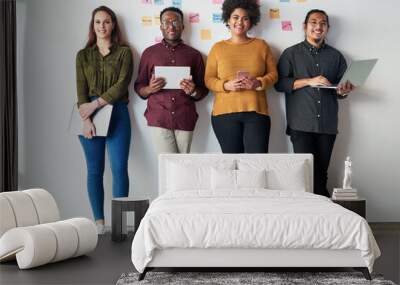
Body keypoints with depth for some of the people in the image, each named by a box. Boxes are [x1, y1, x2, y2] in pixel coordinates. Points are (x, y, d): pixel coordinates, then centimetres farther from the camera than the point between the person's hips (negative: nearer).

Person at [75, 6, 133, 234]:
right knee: (95, 170, 3)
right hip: (90, 115, 2)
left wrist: (96, 103, -14)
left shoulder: (124, 52, 6)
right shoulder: (83, 55, 12)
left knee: (120, 168, -7)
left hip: (117, 113, -2)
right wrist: (86, 119, -12)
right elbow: (81, 89, 2)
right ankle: (99, 221, 9)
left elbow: (122, 84, -6)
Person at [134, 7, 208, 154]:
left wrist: (193, 91, -10)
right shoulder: (149, 52, 11)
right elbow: (138, 87, 11)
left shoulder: (194, 54, 11)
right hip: (159, 118, -1)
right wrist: (150, 89, -11)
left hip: (185, 119, 1)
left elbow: (203, 90, 12)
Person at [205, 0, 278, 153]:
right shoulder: (218, 47, 9)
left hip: (256, 112, 0)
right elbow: (209, 79, 6)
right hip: (225, 113, 0)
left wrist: (258, 83, -11)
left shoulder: (261, 45, 11)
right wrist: (226, 85, -13)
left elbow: (273, 74, 9)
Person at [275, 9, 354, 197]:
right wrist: (309, 81, -12)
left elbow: (342, 87, 17)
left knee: (321, 173, 4)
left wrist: (343, 90, -7)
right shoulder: (291, 53, 9)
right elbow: (280, 83, -1)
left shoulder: (335, 56, 17)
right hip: (301, 124, -2)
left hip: (327, 124, 3)